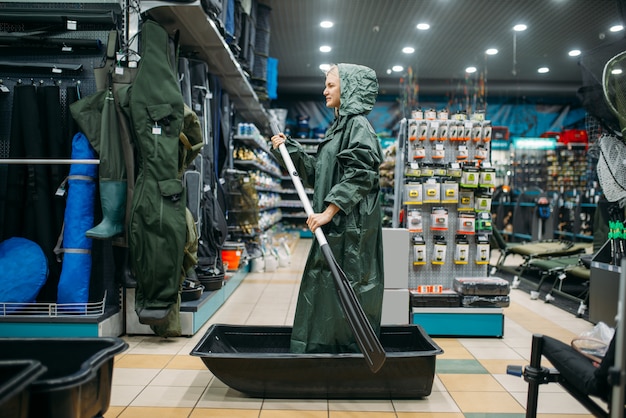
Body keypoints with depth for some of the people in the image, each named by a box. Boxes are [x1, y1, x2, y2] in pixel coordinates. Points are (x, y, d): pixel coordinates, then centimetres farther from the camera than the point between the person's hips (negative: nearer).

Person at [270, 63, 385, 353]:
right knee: (322, 286, 13)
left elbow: (359, 174, -20)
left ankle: (351, 348, 10)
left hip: (351, 224, -10)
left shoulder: (358, 126, -9)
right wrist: (288, 148, 12)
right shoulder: (338, 127, 19)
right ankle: (320, 350, 24)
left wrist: (329, 210, -23)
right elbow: (316, 172, 19)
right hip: (333, 223, 10)